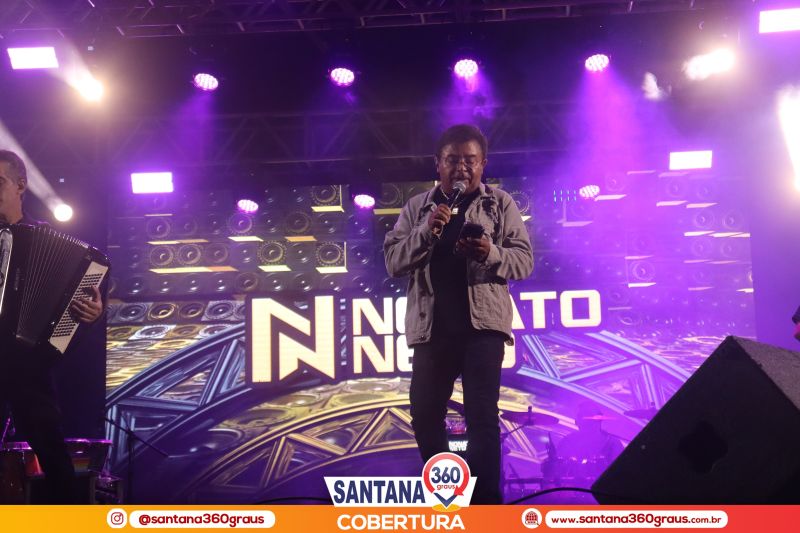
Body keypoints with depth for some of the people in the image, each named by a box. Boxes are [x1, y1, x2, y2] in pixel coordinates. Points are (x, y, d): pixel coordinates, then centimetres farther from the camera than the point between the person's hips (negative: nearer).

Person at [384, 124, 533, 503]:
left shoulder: (500, 203, 8)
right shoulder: (416, 207, 11)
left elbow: (524, 260, 1)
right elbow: (393, 262, 2)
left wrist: (491, 253, -19)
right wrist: (426, 230, -13)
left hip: (482, 321, -3)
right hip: (431, 325, 3)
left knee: (481, 414, -9)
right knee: (424, 415, 10)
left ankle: (485, 498, -3)